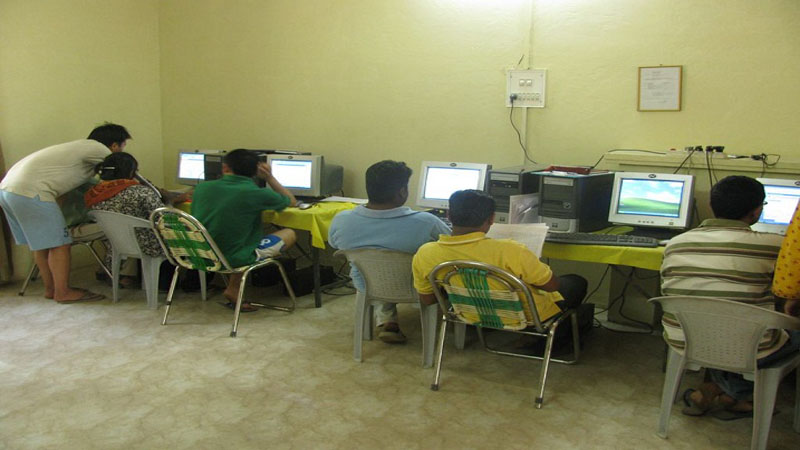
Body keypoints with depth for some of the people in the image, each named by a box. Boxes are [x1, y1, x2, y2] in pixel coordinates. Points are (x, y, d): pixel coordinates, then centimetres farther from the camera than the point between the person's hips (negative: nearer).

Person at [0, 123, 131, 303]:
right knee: (59, 243, -2)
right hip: (30, 191, -10)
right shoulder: (95, 148, -3)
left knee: (41, 243, 17)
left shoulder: (81, 147, 24)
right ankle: (63, 292, 5)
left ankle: (51, 288, 26)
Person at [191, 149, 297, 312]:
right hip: (232, 258, -6)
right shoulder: (256, 194, -13)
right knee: (290, 233, 8)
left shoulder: (202, 187, -1)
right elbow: (292, 201, 3)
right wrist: (269, 177, 11)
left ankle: (234, 289, 15)